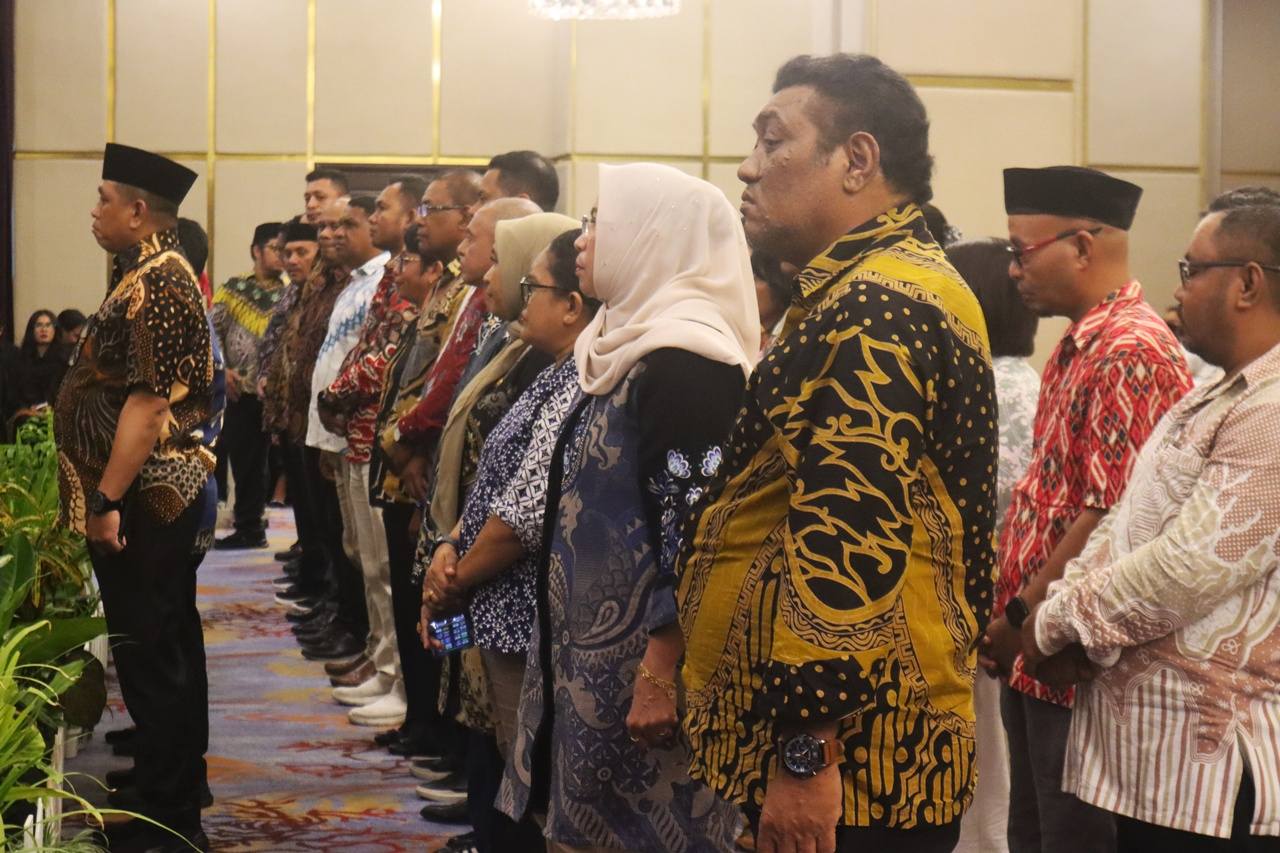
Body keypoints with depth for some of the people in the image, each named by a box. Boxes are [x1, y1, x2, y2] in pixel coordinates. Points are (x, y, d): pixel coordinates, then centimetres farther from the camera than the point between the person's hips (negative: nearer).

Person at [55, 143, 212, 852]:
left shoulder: (154, 284, -17)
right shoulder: (152, 276, 15)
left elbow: (148, 401, -24)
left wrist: (107, 499, -24)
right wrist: (107, 494, 19)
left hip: (142, 500, -11)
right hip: (159, 496, 11)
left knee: (150, 657, -5)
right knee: (166, 650, 17)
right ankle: (175, 796, 28)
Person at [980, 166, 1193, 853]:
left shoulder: (1130, 350, -17)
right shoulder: (1078, 346, 15)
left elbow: (1115, 516, -23)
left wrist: (1022, 615, -16)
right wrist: (1009, 611, 12)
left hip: (1078, 665, -10)